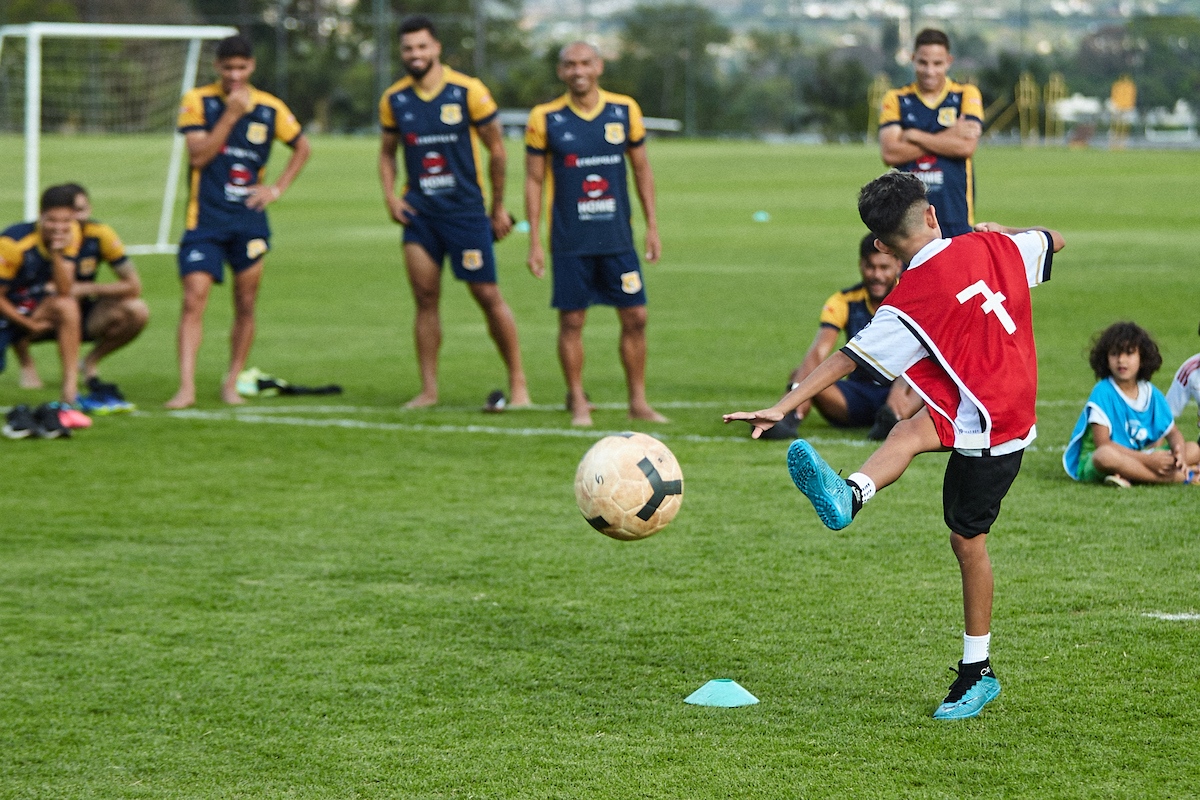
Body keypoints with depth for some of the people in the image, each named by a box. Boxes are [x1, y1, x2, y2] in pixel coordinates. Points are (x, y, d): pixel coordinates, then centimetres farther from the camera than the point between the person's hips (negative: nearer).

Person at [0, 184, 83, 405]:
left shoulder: (72, 234, -11)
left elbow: (64, 291, -17)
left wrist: (58, 253, -31)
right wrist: (30, 325, -12)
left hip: (37, 305, 4)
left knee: (66, 306, -31)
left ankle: (70, 390, -27)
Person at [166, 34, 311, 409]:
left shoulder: (270, 108, 4)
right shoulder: (198, 101, -2)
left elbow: (302, 148, 18)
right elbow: (198, 156, -12)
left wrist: (277, 188, 6)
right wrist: (230, 114, -16)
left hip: (249, 219, 2)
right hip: (204, 219, -2)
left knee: (245, 305, 5)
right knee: (193, 300, -12)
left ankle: (232, 383, 17)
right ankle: (186, 387, -16)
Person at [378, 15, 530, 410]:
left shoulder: (467, 91, -8)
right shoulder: (394, 100, 3)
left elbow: (496, 148, 0)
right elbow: (387, 152, 18)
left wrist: (498, 206, 4)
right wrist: (390, 196, 1)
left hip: (465, 210, -3)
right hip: (419, 211, 3)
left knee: (488, 295, -2)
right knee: (425, 298, 0)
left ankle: (518, 383, 7)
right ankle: (428, 389, 6)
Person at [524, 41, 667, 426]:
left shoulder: (625, 110, 3)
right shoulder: (545, 119, -3)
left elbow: (641, 169, 12)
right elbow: (534, 181, 2)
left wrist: (652, 226, 8)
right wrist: (535, 241, -2)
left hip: (618, 236, 2)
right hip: (570, 242, -2)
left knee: (635, 317, 0)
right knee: (572, 320, 0)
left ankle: (638, 401, 10)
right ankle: (578, 402, 11)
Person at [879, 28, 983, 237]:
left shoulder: (967, 95, 6)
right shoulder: (896, 100, 8)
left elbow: (966, 147, -9)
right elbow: (889, 153, -6)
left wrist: (914, 136, -5)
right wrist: (947, 138, -8)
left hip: (955, 213, -1)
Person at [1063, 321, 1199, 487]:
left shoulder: (1151, 393, 4)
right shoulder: (1103, 392, -12)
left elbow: (1172, 433, 11)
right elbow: (1102, 443, -19)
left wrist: (1179, 452, -16)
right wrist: (1147, 460, -26)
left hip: (1138, 458, 6)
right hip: (1093, 465, -6)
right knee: (1106, 456, -42)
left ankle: (1126, 475, -27)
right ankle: (1178, 477, -33)